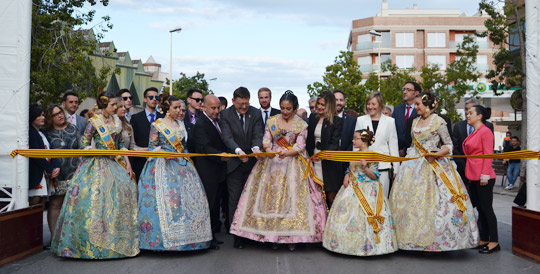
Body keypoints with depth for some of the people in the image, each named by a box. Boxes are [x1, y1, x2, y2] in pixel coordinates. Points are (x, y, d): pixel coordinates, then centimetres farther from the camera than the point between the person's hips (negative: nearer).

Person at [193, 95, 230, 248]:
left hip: (219, 172, 9)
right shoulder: (200, 125, -13)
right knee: (209, 205, -2)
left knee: (216, 204, 14)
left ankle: (213, 235, 24)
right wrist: (220, 155, -38)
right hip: (208, 173, -9)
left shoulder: (217, 122, 15)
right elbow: (204, 147, -25)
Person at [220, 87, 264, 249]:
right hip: (234, 164, -1)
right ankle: (237, 235, 9)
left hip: (252, 162, 2)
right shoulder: (225, 115, -3)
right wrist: (238, 150, -33)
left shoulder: (256, 113, 2)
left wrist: (256, 147, -30)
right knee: (235, 200, 2)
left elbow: (258, 134, -7)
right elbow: (227, 137, -15)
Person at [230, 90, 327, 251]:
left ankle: (292, 237, 1)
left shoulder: (301, 125, 1)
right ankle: (274, 236, 5)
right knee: (271, 196, -2)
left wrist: (286, 153, -23)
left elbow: (300, 146, -6)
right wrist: (268, 150, -20)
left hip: (293, 164, -2)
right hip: (272, 164, 2)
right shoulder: (271, 121, 7)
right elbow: (266, 140, 2)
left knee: (292, 196, -6)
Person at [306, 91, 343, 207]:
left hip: (329, 164, -4)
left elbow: (334, 143, -13)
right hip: (314, 162, 4)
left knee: (331, 197, 0)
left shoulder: (337, 121, -5)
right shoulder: (313, 117, 11)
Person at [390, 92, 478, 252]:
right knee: (413, 199, 2)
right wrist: (409, 159, 12)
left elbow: (449, 145, -5)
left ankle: (435, 239, 0)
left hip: (433, 165, -6)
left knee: (433, 201, -8)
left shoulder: (438, 122, -4)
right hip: (415, 164, 6)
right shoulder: (415, 121, 14)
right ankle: (416, 238, 9)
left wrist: (435, 154, -19)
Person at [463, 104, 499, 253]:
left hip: (483, 178, -9)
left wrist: (485, 175, -19)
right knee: (480, 209, 12)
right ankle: (483, 240, 19)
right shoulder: (473, 133, 15)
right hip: (474, 177, 9)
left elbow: (488, 155, -15)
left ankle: (494, 242, 4)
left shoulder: (485, 131, -10)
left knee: (487, 208, -3)